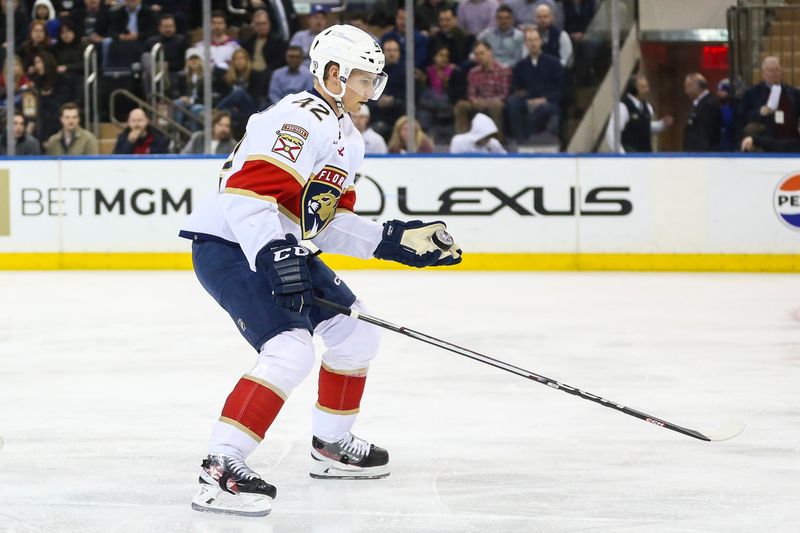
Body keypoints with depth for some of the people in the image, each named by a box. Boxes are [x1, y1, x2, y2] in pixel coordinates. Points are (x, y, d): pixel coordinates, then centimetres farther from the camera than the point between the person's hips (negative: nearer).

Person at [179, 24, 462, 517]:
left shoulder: (348, 140, 15)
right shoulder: (300, 120, -19)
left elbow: (331, 222, 17)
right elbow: (246, 192, -29)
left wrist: (394, 240, 7)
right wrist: (276, 257, -36)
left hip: (283, 248, 11)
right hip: (230, 247, -11)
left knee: (357, 335, 15)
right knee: (290, 351, -26)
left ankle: (331, 444, 31)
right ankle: (222, 467, -27)